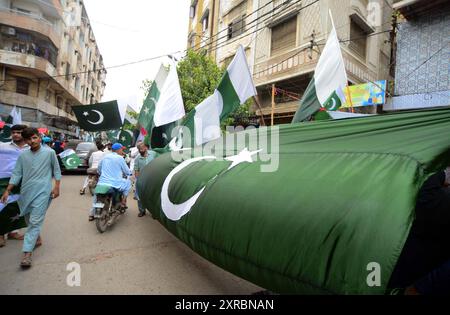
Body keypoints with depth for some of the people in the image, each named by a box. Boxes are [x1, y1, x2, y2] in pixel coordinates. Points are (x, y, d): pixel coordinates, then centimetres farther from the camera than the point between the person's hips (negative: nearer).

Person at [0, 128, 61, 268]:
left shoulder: (49, 152, -3)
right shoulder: (23, 155, 6)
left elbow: (56, 170, 2)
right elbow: (16, 174, 8)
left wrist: (56, 187, -4)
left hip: (42, 192, -5)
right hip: (26, 192, 5)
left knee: (35, 222, -9)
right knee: (29, 220, 18)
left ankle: (27, 253, -9)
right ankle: (37, 239, 39)